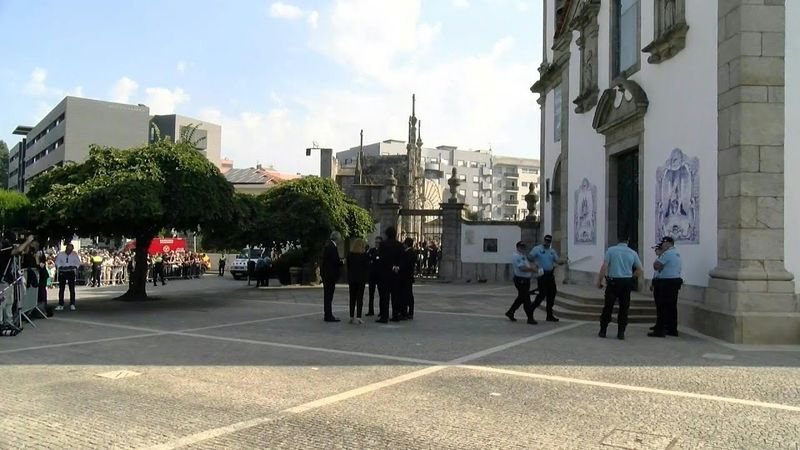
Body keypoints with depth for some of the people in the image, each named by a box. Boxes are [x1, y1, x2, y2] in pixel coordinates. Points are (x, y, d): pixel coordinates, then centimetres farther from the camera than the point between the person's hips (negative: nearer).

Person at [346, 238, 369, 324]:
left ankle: (351, 317, 11)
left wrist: (348, 279, 9)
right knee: (360, 298, -1)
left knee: (352, 298, 9)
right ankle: (358, 317, -7)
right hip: (361, 279, -3)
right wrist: (366, 278, 3)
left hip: (352, 279, 3)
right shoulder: (364, 256, -8)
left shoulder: (350, 255, 2)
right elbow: (367, 268, -7)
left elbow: (348, 268, 5)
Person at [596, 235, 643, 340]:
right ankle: (621, 333, 8)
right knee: (624, 308, 8)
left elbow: (604, 267, -9)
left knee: (608, 307, 6)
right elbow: (639, 270, 6)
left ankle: (603, 331, 11)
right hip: (627, 282, 2)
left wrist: (599, 280, -4)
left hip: (613, 281, -1)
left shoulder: (611, 250, -3)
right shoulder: (632, 253, 4)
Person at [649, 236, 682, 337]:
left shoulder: (667, 253, -15)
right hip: (676, 281, 10)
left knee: (662, 307, -7)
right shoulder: (677, 254, 17)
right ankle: (672, 329, 17)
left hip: (666, 283, -10)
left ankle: (660, 330, -7)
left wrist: (660, 254, -8)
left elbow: (656, 266, -17)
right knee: (672, 307, 13)